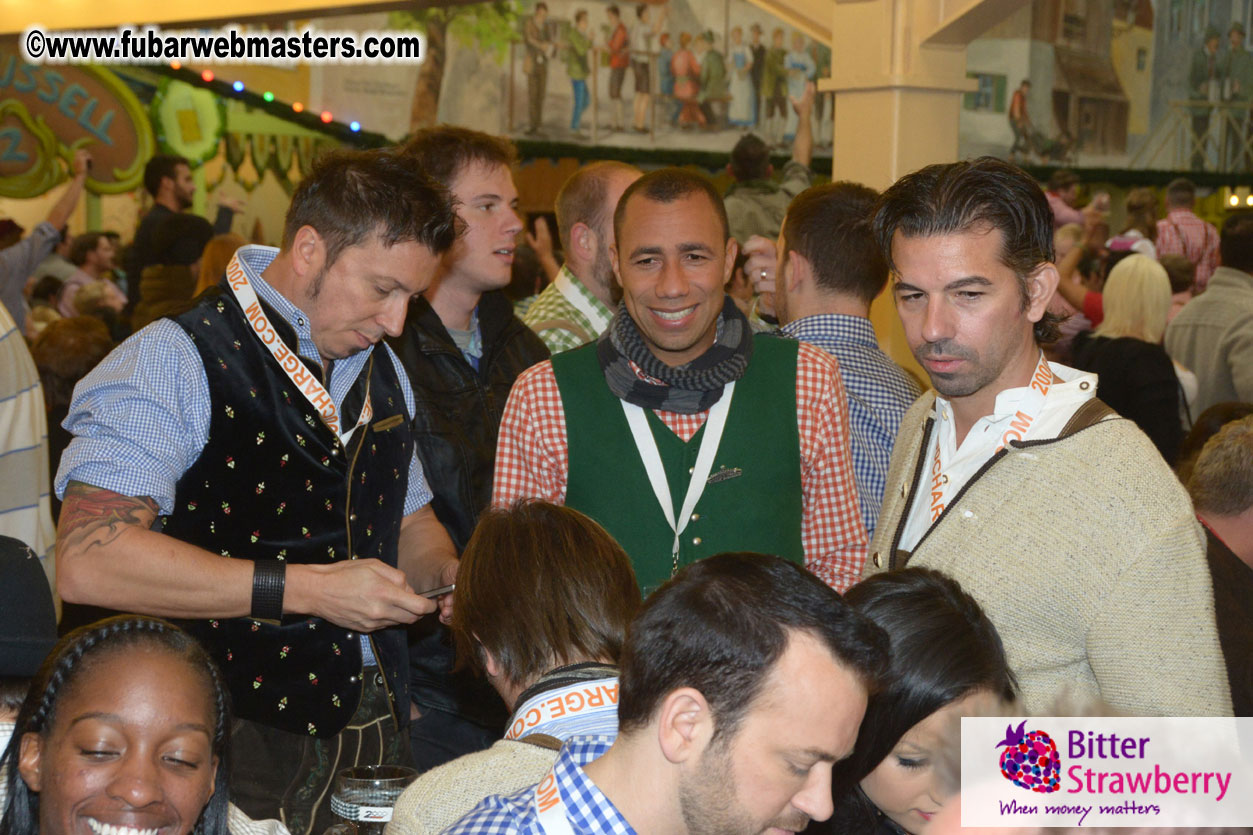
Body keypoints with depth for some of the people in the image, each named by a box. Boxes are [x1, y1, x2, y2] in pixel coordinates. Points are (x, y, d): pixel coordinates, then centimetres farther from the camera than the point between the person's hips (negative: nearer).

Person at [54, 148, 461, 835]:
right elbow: (88, 561, -24)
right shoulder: (171, 361, -13)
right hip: (241, 754, -6)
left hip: (376, 732, 7)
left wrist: (449, 575, 1)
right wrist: (307, 589, -23)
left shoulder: (382, 371, 13)